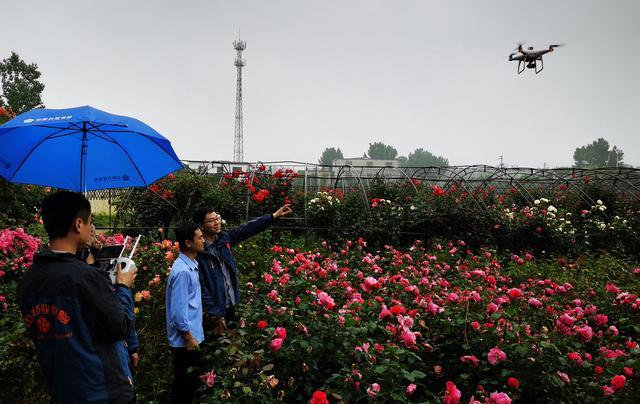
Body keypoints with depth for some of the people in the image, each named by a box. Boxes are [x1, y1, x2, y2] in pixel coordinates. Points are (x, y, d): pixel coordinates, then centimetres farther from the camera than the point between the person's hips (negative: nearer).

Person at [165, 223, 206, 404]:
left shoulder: (191, 265, 8)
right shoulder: (182, 270, -22)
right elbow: (178, 310, -23)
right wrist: (189, 337, -16)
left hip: (192, 336, 9)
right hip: (185, 340, -9)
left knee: (188, 383, 18)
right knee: (184, 385, 4)